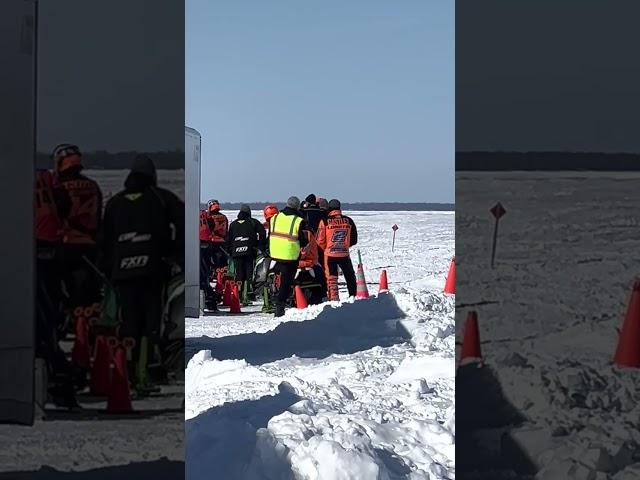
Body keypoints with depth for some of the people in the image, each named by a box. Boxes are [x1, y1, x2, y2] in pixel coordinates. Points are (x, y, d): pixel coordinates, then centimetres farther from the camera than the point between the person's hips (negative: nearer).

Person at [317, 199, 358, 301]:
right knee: (350, 277, 19)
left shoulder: (325, 221, -7)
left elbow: (320, 241, -5)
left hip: (330, 254, -2)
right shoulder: (348, 221, 0)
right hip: (344, 254, 2)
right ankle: (353, 296, 23)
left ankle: (333, 298, -1)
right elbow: (354, 240, 8)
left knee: (331, 278, 5)